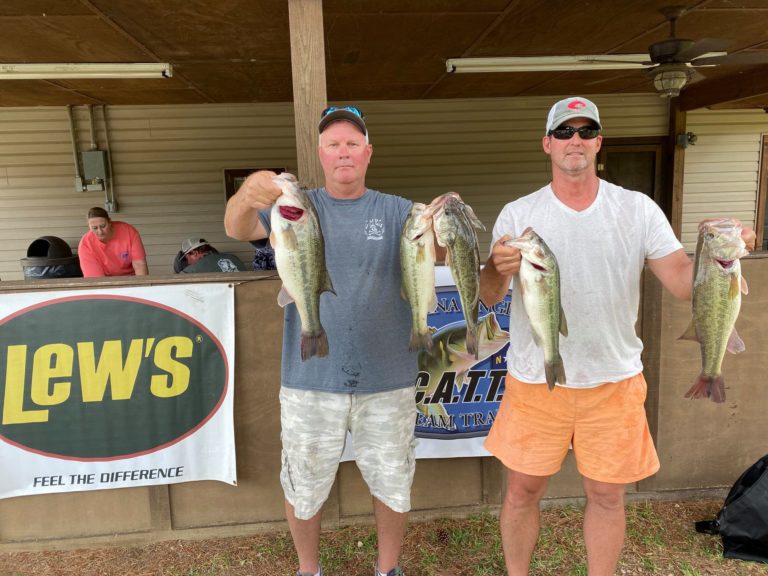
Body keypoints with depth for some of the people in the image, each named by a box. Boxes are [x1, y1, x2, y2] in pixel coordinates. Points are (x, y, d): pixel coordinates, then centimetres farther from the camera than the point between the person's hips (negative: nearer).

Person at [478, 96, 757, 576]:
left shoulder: (638, 209, -1)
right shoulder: (518, 214, -4)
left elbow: (684, 281, -7)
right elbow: (487, 298, -10)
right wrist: (498, 269, -32)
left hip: (615, 381, 1)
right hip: (536, 380, 0)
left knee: (607, 495, 15)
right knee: (522, 490, 12)